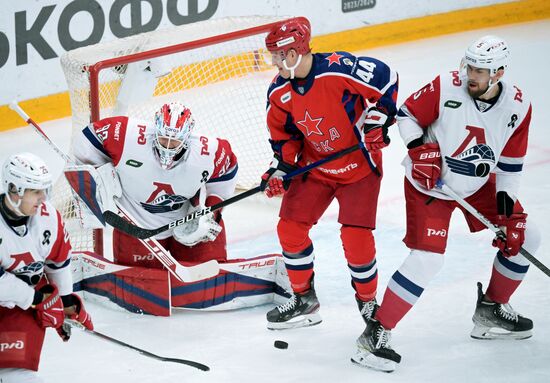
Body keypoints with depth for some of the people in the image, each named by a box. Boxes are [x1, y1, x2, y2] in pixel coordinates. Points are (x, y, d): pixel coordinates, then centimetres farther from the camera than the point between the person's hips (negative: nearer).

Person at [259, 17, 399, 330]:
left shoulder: (339, 70, -27)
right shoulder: (280, 92, -8)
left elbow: (386, 78, -16)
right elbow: (284, 135, 6)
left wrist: (377, 119, -17)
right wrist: (281, 169, -5)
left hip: (359, 164, -5)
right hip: (315, 166, 6)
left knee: (356, 236, -12)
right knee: (290, 228, -2)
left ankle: (368, 301, 12)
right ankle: (304, 299, 16)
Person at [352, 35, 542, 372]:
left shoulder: (518, 106, -10)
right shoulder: (446, 87, -22)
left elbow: (511, 162, -1)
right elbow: (407, 114, -9)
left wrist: (508, 209, -6)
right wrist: (420, 149, -24)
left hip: (480, 184, 6)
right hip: (430, 183, -6)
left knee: (523, 237, 8)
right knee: (427, 259, -20)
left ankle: (491, 311, 26)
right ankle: (376, 333, -13)